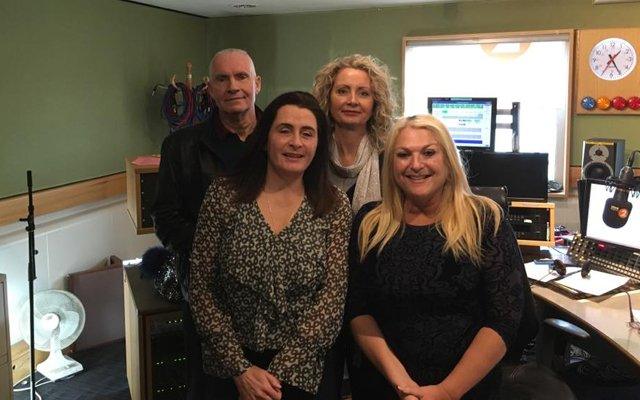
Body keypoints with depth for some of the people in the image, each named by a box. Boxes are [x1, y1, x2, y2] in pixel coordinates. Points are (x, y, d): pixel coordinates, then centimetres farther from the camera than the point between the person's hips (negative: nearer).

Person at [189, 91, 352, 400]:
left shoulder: (335, 207, -6)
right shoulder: (224, 195, -8)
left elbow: (332, 296, -10)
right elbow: (200, 287, -7)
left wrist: (280, 373, -16)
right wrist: (240, 368, -12)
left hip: (301, 372, 0)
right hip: (229, 370, 1)